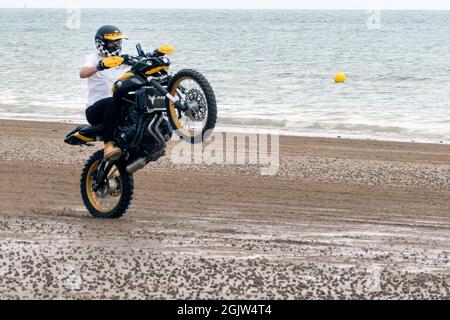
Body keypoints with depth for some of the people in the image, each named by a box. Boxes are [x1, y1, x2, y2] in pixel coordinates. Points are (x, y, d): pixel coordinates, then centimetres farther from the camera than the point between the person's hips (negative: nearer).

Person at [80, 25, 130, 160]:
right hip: (95, 109, -5)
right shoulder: (94, 58, 3)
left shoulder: (123, 60, 21)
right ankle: (109, 146, -45)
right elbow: (83, 73, -19)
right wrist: (101, 65, -38)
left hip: (119, 109, 5)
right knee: (112, 102, -37)